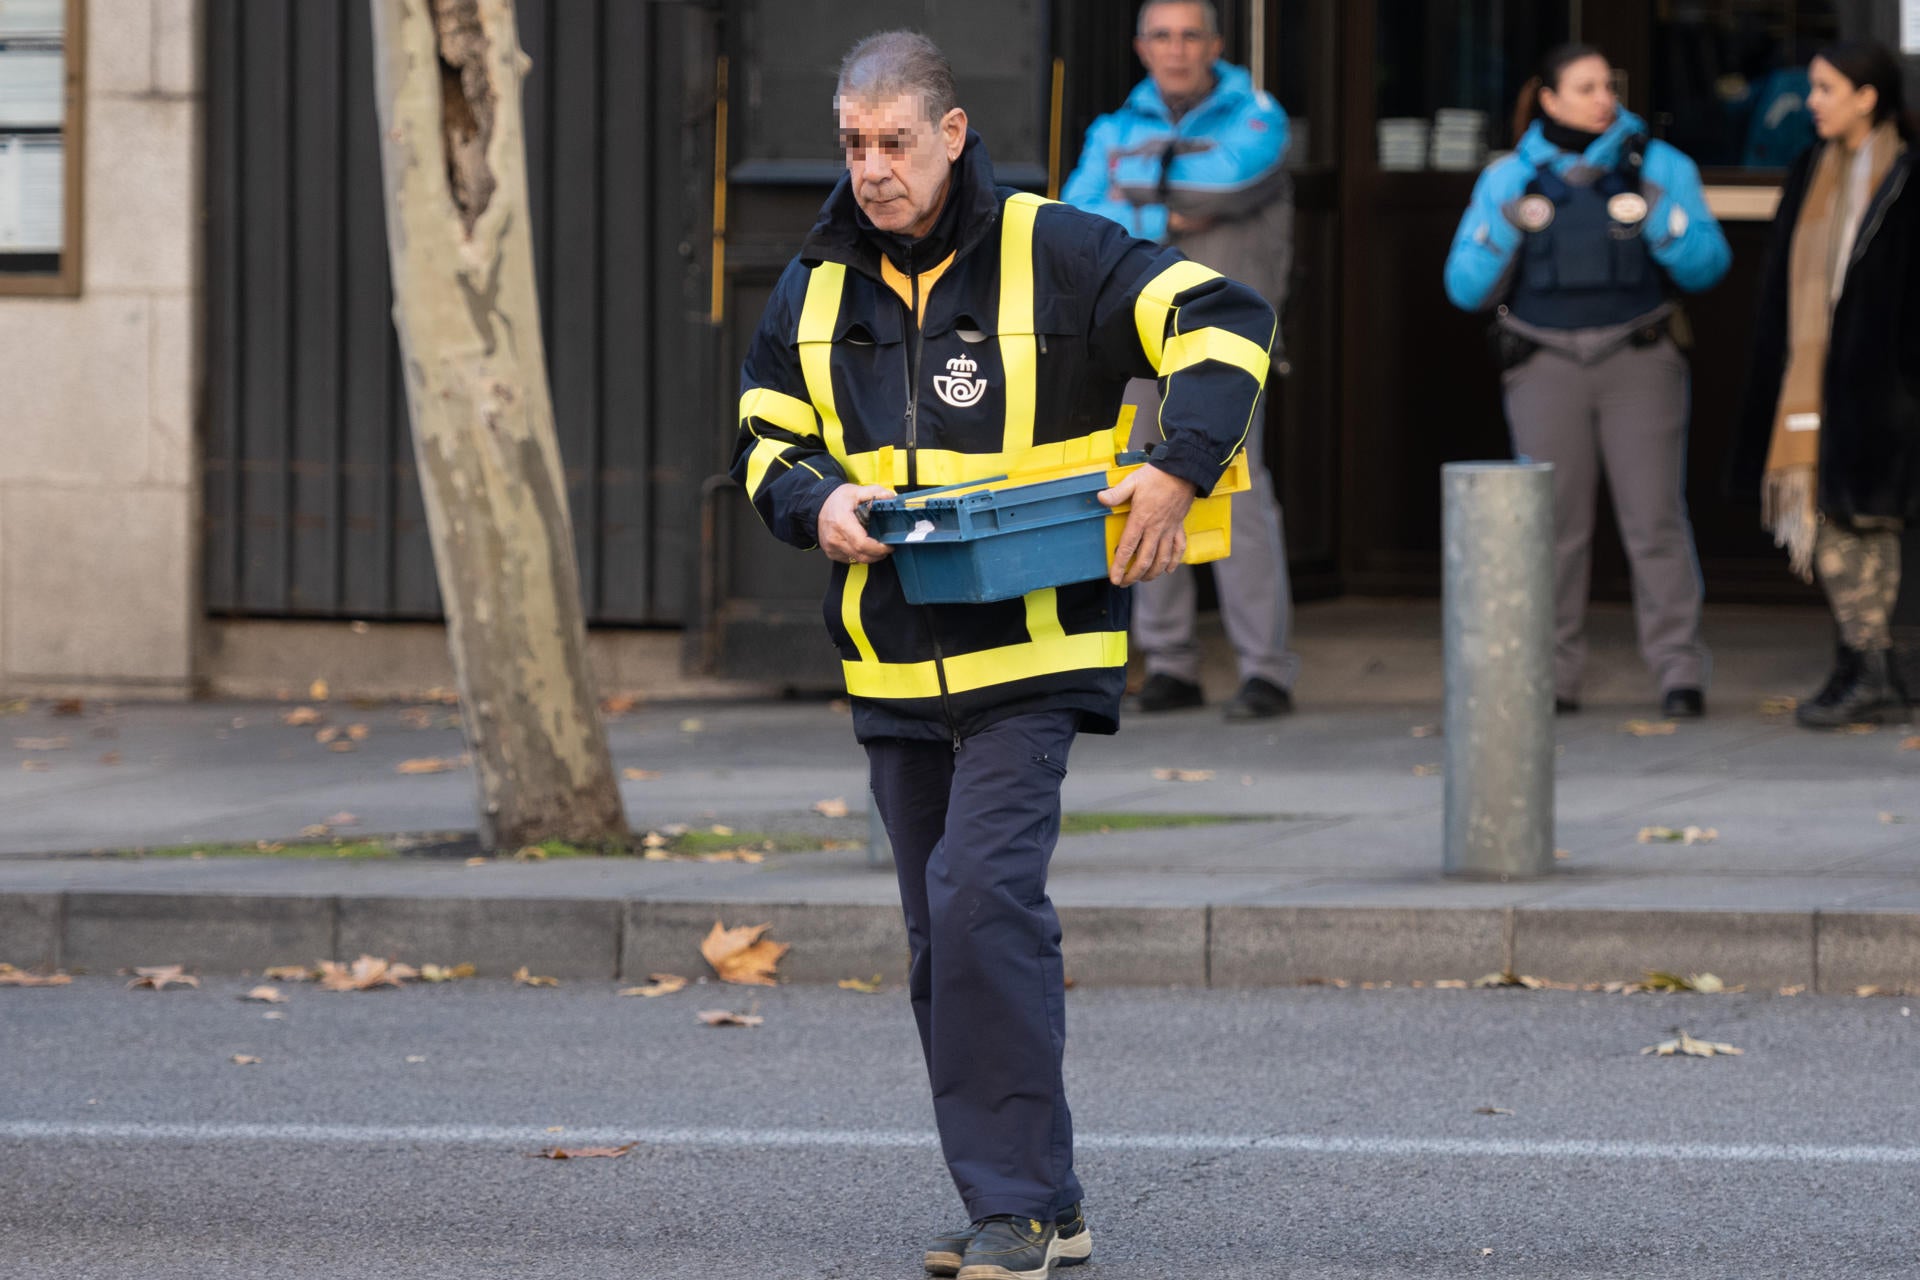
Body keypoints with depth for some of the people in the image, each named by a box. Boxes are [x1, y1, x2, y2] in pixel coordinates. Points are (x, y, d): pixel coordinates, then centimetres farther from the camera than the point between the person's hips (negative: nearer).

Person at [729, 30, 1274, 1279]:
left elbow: (1227, 322, -9)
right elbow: (766, 439, 15)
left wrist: (1179, 470, -21)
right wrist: (819, 502, -7)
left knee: (982, 898, -20)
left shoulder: (1054, 254, -8)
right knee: (947, 941, 9)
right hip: (895, 666, 6)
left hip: (1030, 655, -6)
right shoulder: (820, 284, 8)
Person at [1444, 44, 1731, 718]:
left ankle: (1680, 674, -4)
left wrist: (1658, 216, -18)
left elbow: (1707, 264, -2)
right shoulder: (1509, 180, 6)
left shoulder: (1659, 167, 3)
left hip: (1639, 361, -1)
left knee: (1655, 520, -6)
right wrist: (1503, 230, -15)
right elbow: (1468, 289, 2)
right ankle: (1553, 678, 6)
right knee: (1553, 523, 0)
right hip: (1547, 369, 1)